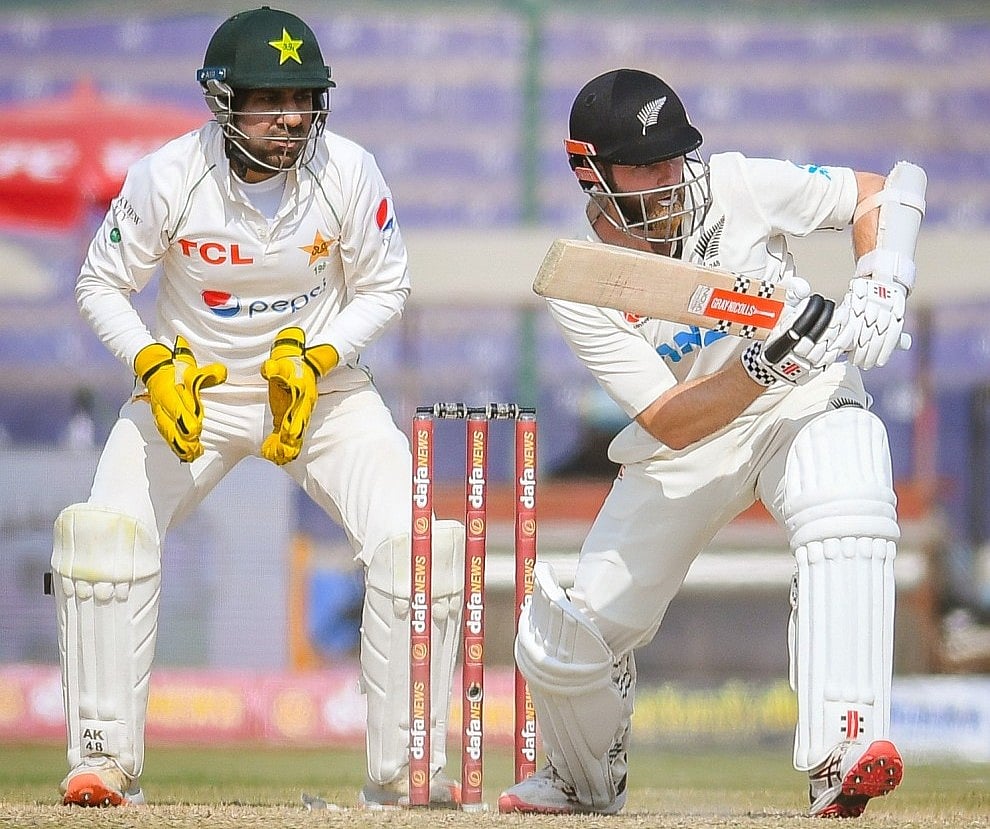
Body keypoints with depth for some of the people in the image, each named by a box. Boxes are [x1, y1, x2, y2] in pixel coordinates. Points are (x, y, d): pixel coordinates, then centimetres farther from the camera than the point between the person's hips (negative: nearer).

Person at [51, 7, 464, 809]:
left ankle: (405, 769, -5)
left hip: (322, 385, 0)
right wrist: (157, 366, -25)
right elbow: (102, 285, -8)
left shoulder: (347, 171, -18)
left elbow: (384, 288, -5)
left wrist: (315, 360, -21)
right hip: (190, 383, 0)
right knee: (107, 531, -22)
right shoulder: (167, 177, -20)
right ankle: (104, 761, -8)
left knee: (420, 543, -18)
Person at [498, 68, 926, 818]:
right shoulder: (579, 288, -18)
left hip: (807, 403, -1)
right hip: (685, 450, 1)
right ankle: (587, 782, 32)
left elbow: (884, 193, -8)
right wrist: (769, 363, -39)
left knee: (849, 517, -37)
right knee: (562, 646, -3)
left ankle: (842, 760, -43)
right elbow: (669, 423, -24)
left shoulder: (736, 188, -18)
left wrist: (881, 291, -25)